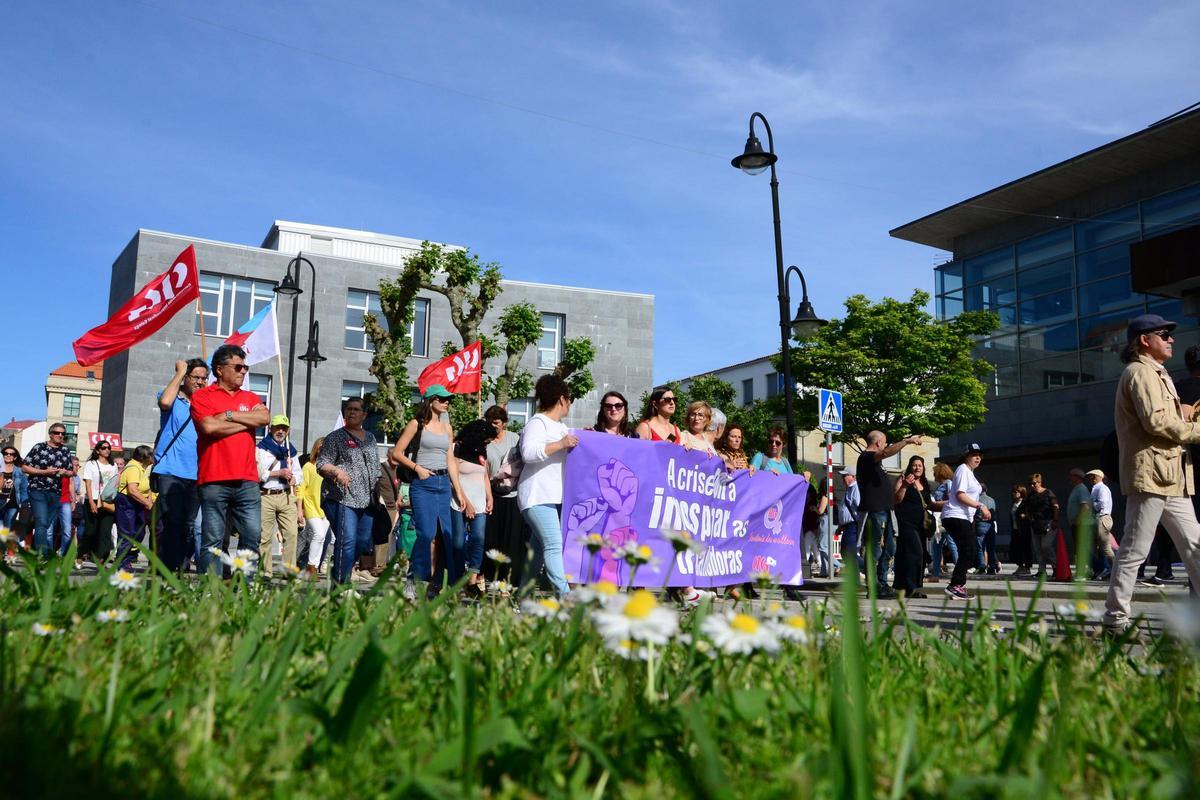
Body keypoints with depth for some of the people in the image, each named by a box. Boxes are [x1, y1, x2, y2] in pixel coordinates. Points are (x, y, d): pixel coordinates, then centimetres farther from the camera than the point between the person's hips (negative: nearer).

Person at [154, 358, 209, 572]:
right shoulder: (173, 398, 6)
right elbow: (165, 402, -20)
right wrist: (179, 372, -10)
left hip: (197, 475, 4)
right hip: (171, 472, -4)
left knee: (190, 526, 5)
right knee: (171, 524, -7)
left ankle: (181, 568, 12)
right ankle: (165, 570, -3)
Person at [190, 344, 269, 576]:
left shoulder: (250, 398, 19)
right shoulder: (202, 396, 6)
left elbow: (264, 418, -1)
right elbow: (209, 427, -11)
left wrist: (230, 415, -4)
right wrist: (248, 421, -1)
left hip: (247, 481, 4)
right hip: (214, 481, -4)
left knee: (253, 536, 0)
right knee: (212, 541, -2)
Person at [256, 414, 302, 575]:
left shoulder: (290, 450, 18)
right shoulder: (261, 448, 1)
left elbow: (299, 473, 24)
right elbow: (257, 473, -10)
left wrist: (294, 478, 2)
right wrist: (278, 473, -14)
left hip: (286, 496, 4)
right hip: (266, 496, -4)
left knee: (291, 533, -6)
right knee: (265, 536, -1)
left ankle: (289, 570, -2)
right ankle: (264, 571, 6)